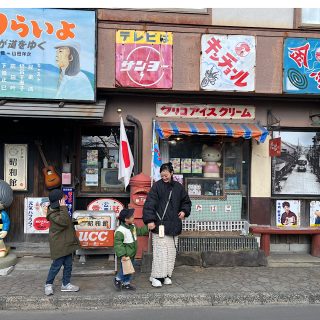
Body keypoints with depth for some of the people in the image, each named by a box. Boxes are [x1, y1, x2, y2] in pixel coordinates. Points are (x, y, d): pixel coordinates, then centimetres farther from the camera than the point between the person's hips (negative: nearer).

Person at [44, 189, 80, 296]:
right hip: (59, 245, -9)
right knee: (56, 265, 1)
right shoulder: (53, 214, -19)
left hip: (66, 243, 9)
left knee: (68, 265, 13)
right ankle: (48, 284, 19)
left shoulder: (60, 210, 11)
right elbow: (64, 221, -34)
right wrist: (63, 208, -32)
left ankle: (66, 284, 25)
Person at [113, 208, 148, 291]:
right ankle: (117, 279, 26)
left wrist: (147, 228, 11)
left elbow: (139, 231, 22)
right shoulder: (120, 230, -24)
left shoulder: (133, 226, 5)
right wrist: (122, 255, -29)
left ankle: (126, 283, 31)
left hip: (132, 254, 9)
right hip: (125, 255, -9)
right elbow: (118, 243, -25)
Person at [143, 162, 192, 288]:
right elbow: (149, 203, -10)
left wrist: (184, 211, 5)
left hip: (174, 225, 5)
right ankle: (156, 276, 3)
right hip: (160, 225, -5)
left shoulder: (178, 187, 10)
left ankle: (167, 275, 20)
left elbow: (186, 201, 24)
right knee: (160, 251, -7)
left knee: (171, 251, 9)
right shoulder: (157, 186, -3)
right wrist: (150, 220, -18)